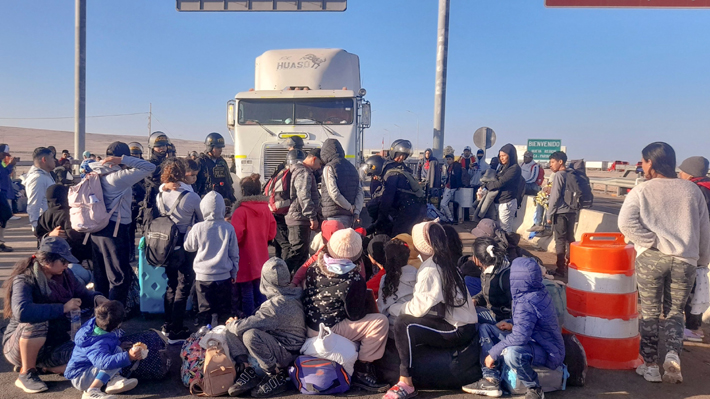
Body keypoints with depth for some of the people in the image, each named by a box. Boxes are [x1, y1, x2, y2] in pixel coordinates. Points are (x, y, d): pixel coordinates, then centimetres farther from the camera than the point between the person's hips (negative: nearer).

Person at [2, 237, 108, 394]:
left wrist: (97, 298, -14)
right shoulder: (24, 280, -21)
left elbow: (82, 294, 10)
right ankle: (26, 373, -14)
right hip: (18, 344, -5)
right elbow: (22, 312, -40)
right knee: (37, 321, -37)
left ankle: (41, 364, 9)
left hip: (55, 342, 5)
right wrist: (63, 308, -36)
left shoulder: (65, 275, -1)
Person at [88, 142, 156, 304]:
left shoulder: (100, 174, 5)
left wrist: (105, 163, 11)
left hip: (98, 229, 8)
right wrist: (123, 159, -15)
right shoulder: (121, 176, -16)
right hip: (116, 230, -8)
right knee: (120, 277, 0)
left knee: (101, 275, 18)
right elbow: (150, 167, -17)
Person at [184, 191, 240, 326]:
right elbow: (234, 254, 1)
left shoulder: (198, 228, -11)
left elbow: (188, 247, 6)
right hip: (224, 277, 1)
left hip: (203, 276, -1)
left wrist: (188, 234, 24)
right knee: (222, 311, 11)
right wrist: (234, 273, 14)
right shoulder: (229, 228, -7)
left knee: (205, 311, 8)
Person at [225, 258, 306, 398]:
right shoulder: (290, 295, 0)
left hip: (287, 352, -9)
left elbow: (245, 326, -28)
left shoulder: (278, 304, -28)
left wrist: (232, 323, -7)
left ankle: (277, 376, -15)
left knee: (250, 335, -34)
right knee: (232, 331, 0)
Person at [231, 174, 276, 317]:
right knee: (260, 291, 15)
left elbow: (236, 236, -19)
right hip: (261, 259, 5)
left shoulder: (240, 211, -17)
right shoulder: (266, 209, -1)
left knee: (246, 292, 5)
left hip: (245, 261, -5)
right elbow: (271, 234, 5)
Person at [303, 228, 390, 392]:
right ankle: (361, 371, -3)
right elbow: (356, 315, -15)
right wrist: (363, 298, 4)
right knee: (380, 322, -11)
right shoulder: (354, 279, -24)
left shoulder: (315, 269, -4)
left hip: (311, 328, 9)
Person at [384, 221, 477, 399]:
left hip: (457, 330, -9)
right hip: (463, 324, 9)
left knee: (403, 324, -18)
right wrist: (406, 307, 7)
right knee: (411, 323, 12)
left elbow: (420, 307, -21)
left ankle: (406, 384, -13)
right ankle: (405, 376, 11)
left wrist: (400, 309, -4)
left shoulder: (429, 269, -15)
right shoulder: (444, 262, 11)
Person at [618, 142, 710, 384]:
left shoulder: (641, 190, -2)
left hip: (651, 259, -2)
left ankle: (650, 366, 14)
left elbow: (626, 223, -17)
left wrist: (653, 242, -8)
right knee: (676, 311, 16)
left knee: (650, 313, 9)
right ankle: (673, 355, -4)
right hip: (685, 261, 2)